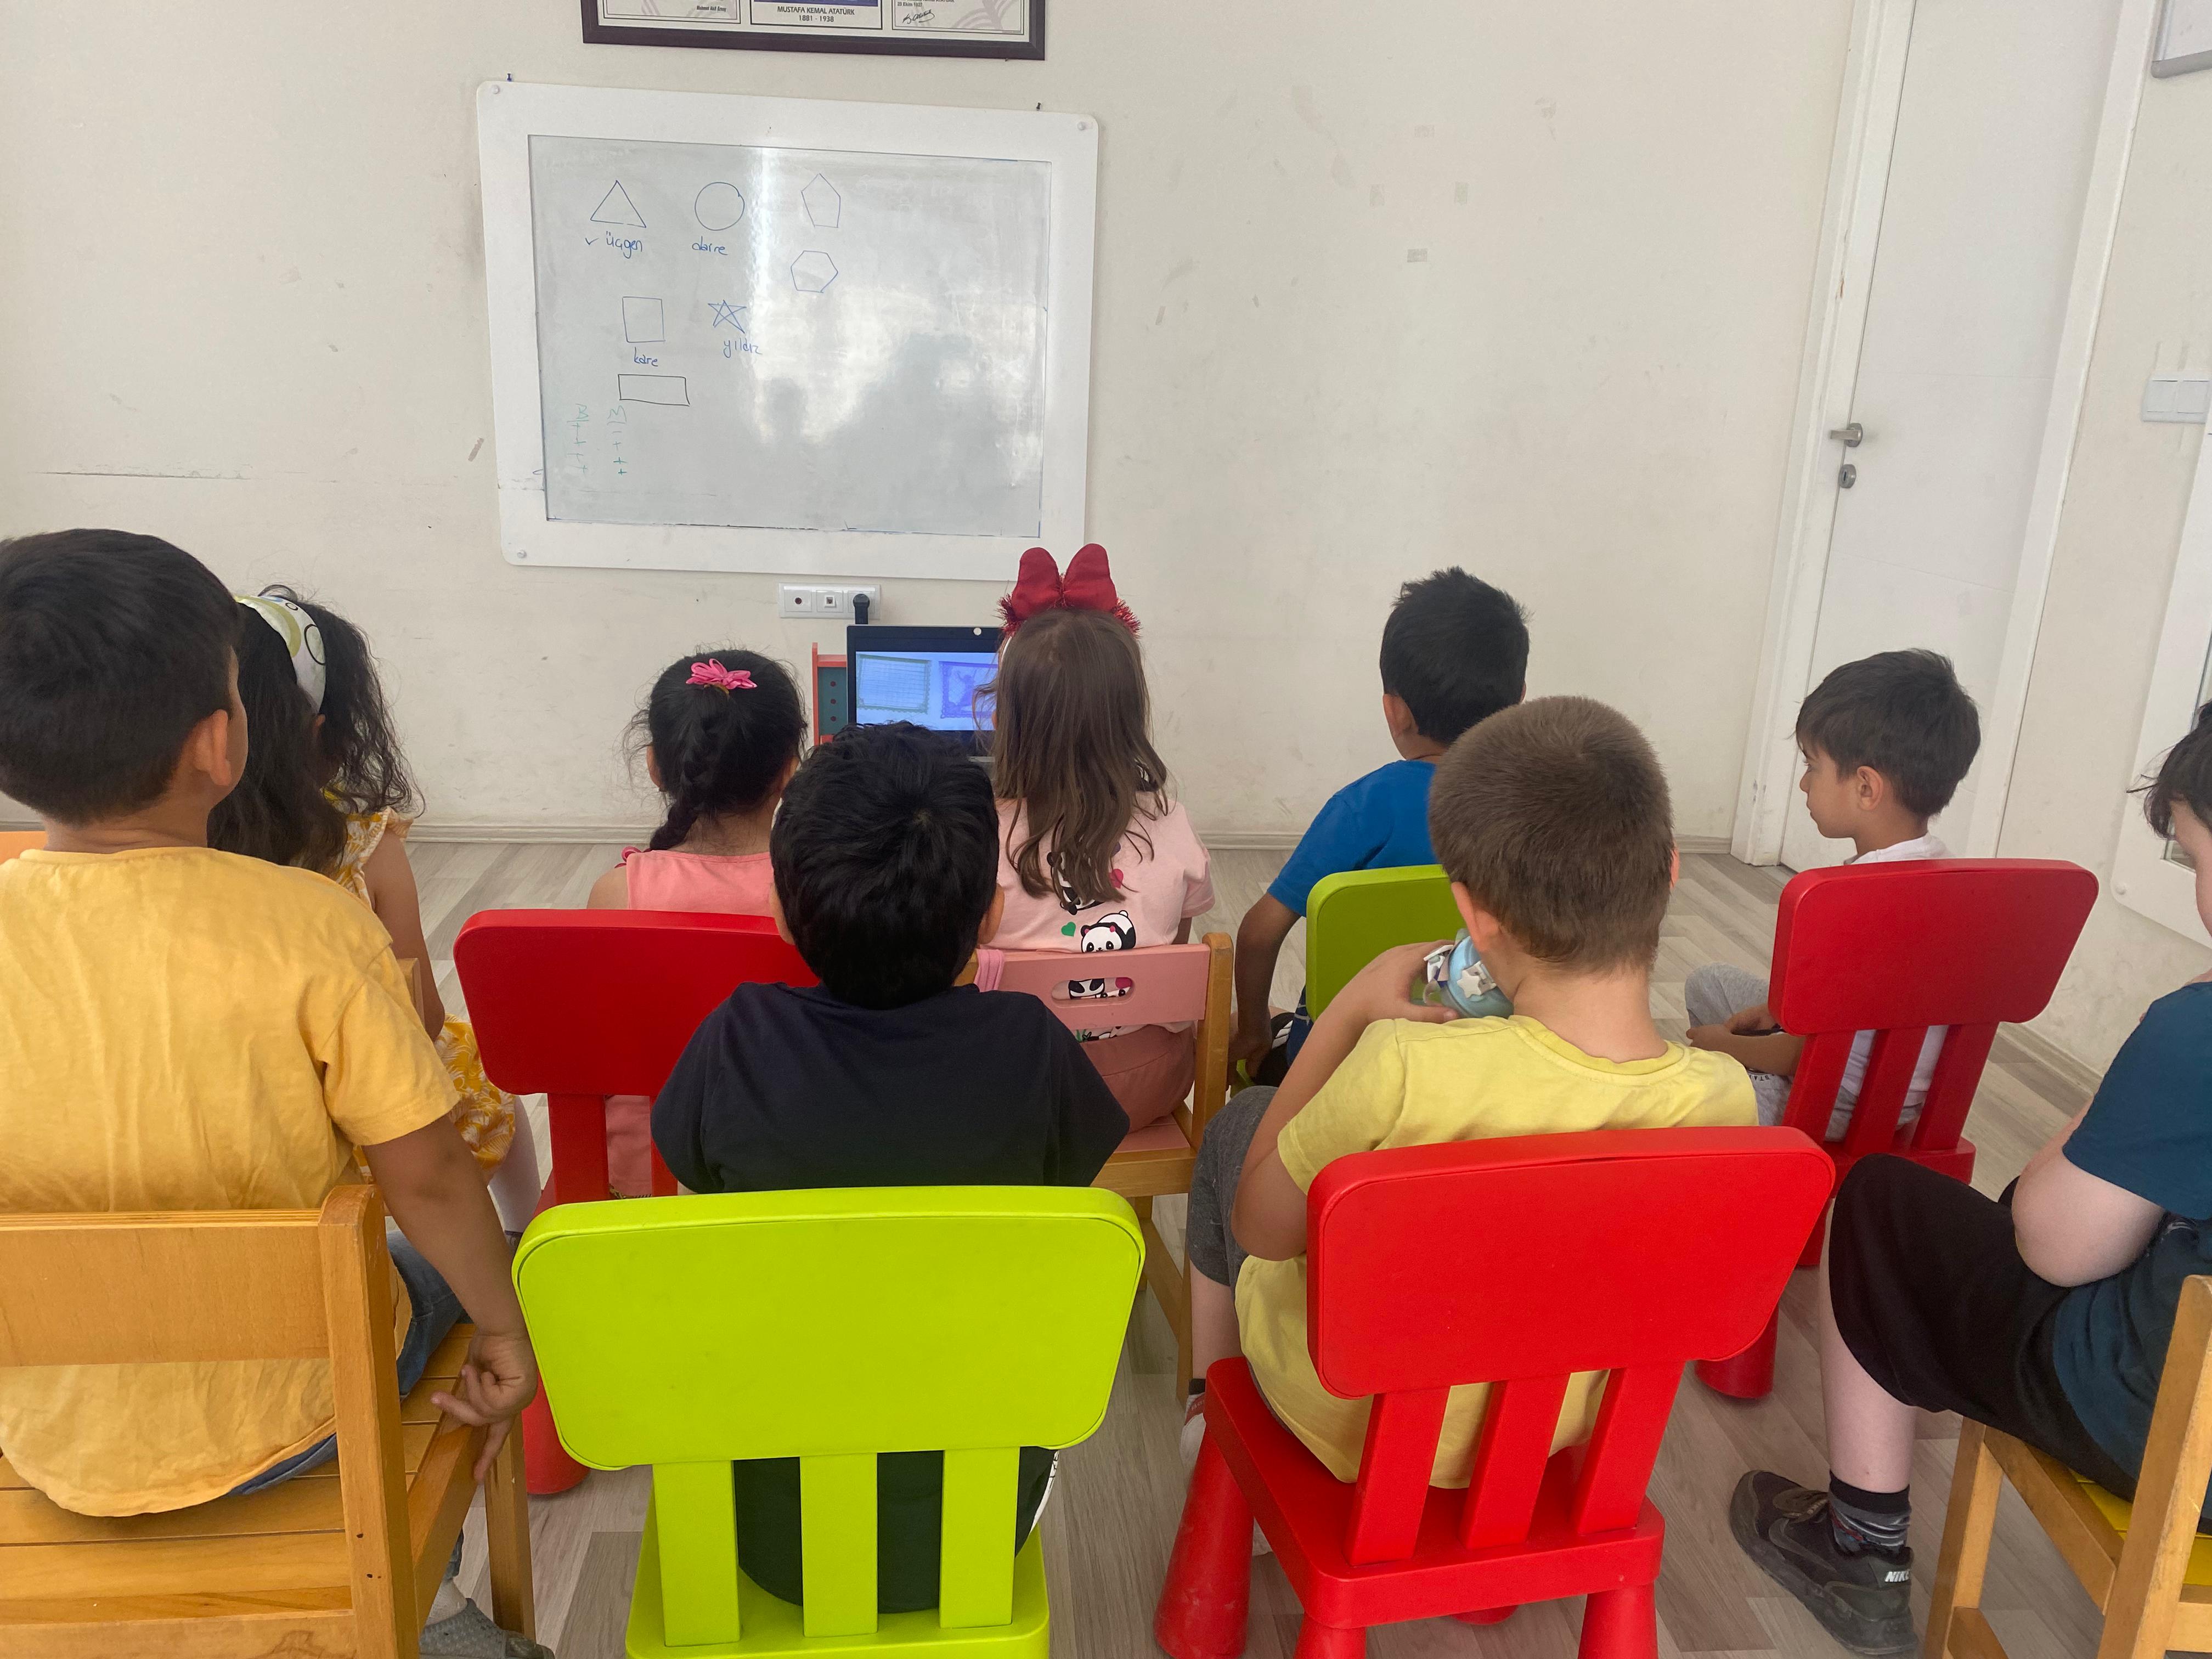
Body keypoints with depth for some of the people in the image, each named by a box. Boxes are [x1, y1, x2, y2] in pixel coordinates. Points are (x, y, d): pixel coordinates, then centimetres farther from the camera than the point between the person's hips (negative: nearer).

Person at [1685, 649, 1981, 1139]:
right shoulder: (1940, 866, -4)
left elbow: (1804, 1055, -23)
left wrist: (1728, 1046, -6)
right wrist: (1778, 1012, 8)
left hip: (1836, 1107, -10)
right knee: (1707, 981, 22)